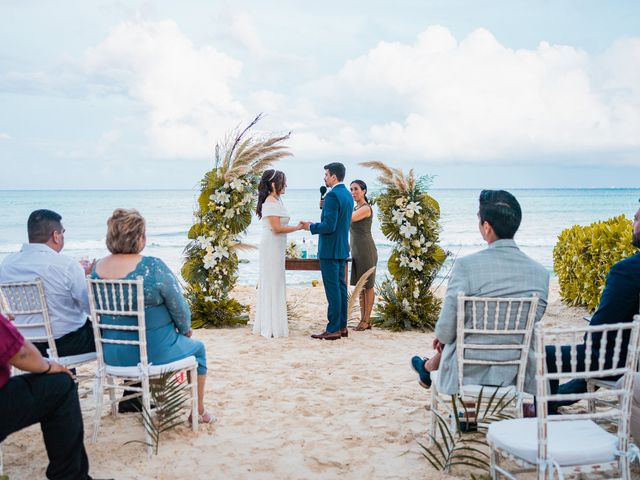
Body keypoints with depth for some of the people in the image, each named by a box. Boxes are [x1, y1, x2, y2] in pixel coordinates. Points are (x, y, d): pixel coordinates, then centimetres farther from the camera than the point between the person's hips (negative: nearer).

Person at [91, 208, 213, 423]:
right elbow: (179, 308, -14)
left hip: (112, 354, 6)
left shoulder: (98, 268, -3)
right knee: (197, 348, 24)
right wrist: (185, 330, 9)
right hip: (152, 353, -6)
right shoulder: (153, 267, -22)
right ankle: (199, 411, 33)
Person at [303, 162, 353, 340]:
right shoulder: (347, 195, 12)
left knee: (332, 289, -5)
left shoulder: (332, 195, -18)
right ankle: (342, 326, 20)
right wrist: (325, 206, 12)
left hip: (330, 250, -10)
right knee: (340, 287, 13)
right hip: (342, 248, 10)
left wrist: (311, 227, -8)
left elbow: (329, 226, -23)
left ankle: (333, 329, 0)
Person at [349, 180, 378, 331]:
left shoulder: (366, 208, -13)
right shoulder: (355, 208, 15)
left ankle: (366, 320, 4)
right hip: (356, 250, 9)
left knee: (367, 286, -2)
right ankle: (363, 319, 15)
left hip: (366, 250, -9)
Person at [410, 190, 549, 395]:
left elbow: (447, 329, -15)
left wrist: (441, 336, 10)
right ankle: (429, 366, 53)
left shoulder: (466, 265, -21)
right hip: (518, 375, 4)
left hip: (470, 374, -4)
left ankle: (428, 367, 57)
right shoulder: (541, 273, -7)